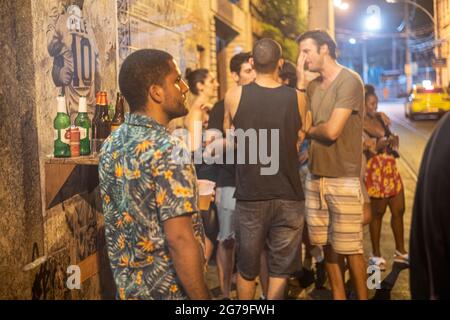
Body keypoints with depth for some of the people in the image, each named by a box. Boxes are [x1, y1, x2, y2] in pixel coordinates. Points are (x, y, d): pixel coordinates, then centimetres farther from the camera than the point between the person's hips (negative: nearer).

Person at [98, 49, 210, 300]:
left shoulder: (111, 145, 1)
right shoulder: (169, 150, -24)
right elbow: (179, 238, -27)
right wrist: (203, 298, -19)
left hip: (127, 286, 8)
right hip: (170, 290, -7)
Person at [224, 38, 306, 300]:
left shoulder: (235, 95, -7)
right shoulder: (296, 97, -5)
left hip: (250, 195, 0)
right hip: (288, 195, 0)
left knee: (247, 267, 16)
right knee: (280, 268, 11)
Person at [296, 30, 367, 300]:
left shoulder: (349, 81, -9)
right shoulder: (312, 85, 12)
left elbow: (331, 131, -17)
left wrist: (308, 131, 2)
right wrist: (300, 81, -1)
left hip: (344, 178, -6)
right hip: (316, 175, 6)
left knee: (350, 247, 2)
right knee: (328, 244, 11)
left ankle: (363, 296, 17)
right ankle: (338, 295, 24)